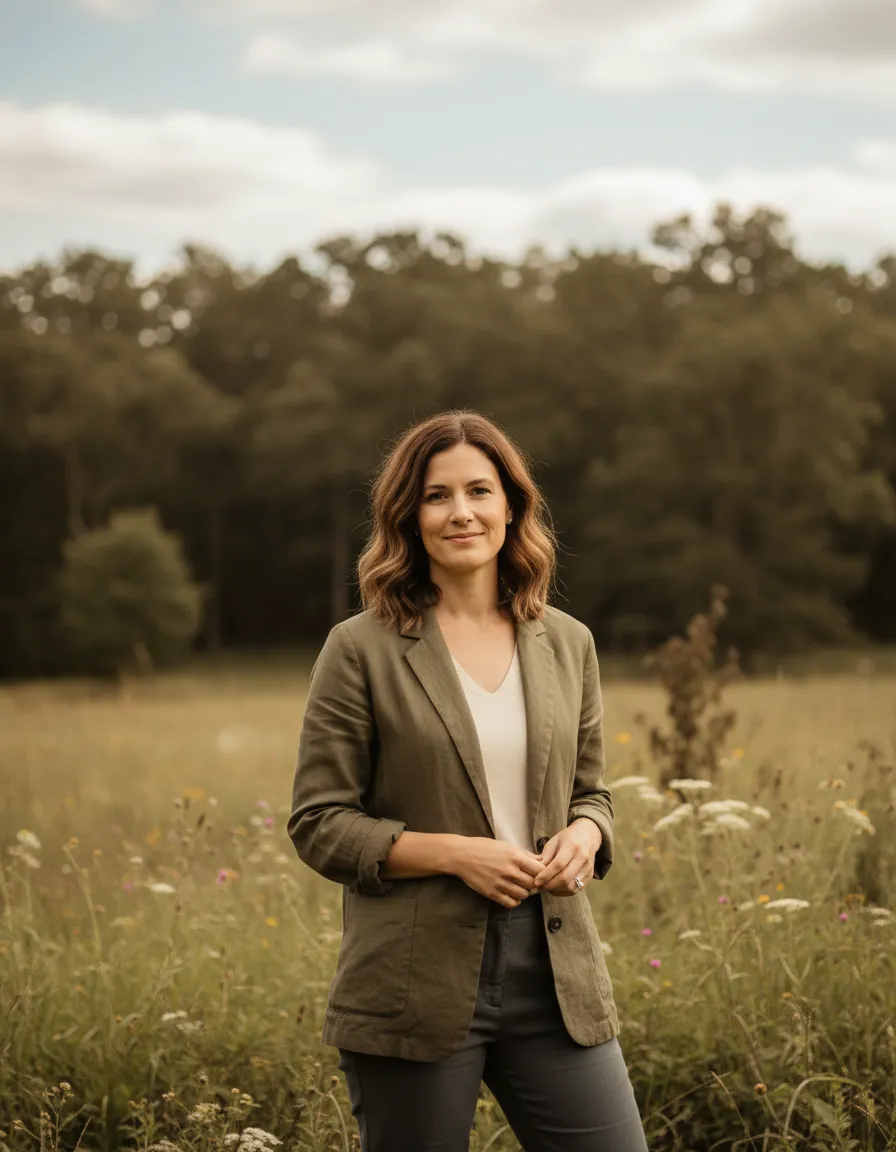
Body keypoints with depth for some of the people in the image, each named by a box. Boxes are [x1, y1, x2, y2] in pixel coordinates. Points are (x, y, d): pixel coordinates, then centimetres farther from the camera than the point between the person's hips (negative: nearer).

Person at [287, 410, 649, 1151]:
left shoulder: (568, 643, 9)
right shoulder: (361, 650, -3)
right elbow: (318, 825, -4)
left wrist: (584, 836, -5)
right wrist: (454, 853, -16)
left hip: (555, 974, 4)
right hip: (417, 991, -3)